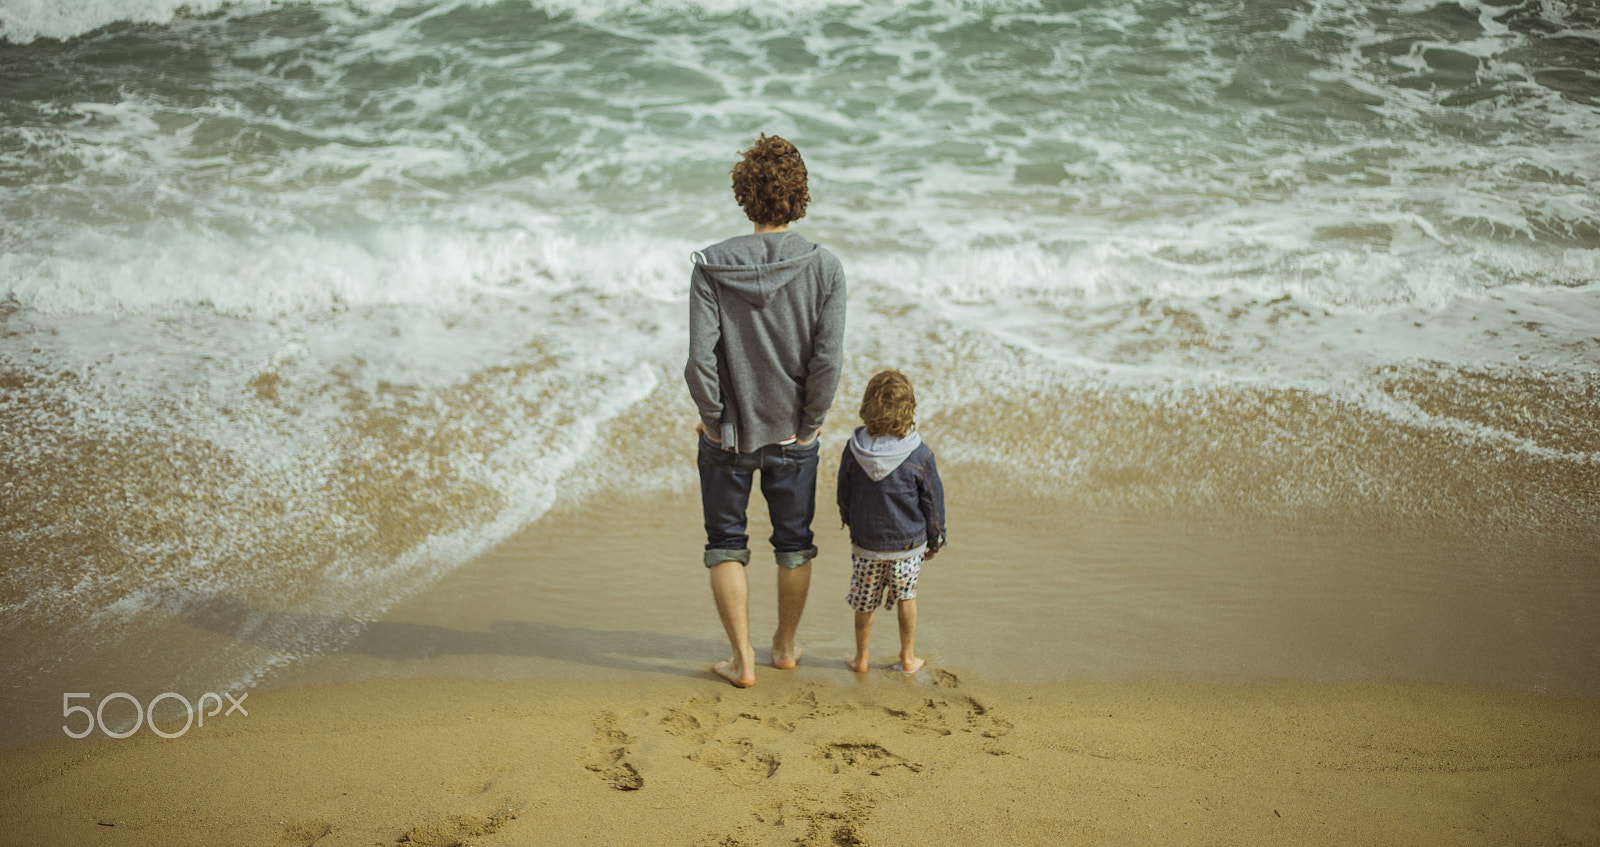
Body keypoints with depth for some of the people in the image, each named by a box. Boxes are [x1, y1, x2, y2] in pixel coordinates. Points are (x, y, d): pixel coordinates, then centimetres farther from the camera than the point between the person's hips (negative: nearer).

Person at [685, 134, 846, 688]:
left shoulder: (711, 266, -13)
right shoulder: (824, 268, -12)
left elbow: (700, 360, -18)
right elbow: (828, 361, -15)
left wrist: (714, 419, -4)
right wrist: (808, 423, -1)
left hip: (728, 433, -1)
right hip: (793, 434, 1)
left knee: (725, 546, 14)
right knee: (794, 543, 19)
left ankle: (743, 660, 16)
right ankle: (786, 647, 34)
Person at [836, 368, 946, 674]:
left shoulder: (854, 450, -11)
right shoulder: (919, 455, -16)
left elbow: (844, 497, 2)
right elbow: (933, 501, -6)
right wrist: (935, 540, 9)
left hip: (865, 544, 1)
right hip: (908, 545, -1)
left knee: (864, 602, 16)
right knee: (906, 597, 18)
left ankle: (861, 658, 28)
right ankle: (907, 658, 28)